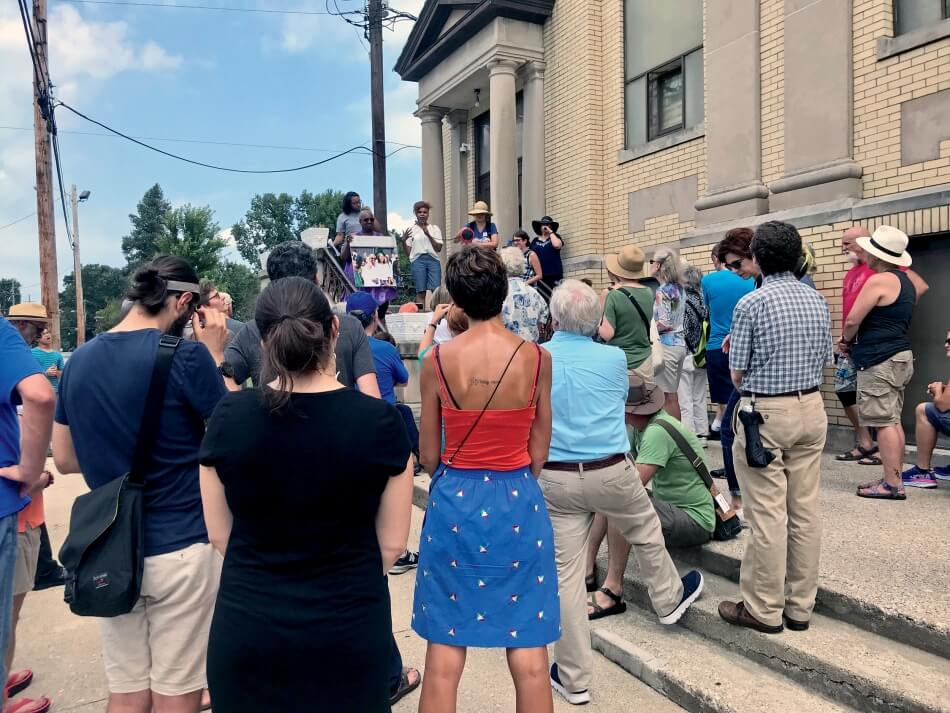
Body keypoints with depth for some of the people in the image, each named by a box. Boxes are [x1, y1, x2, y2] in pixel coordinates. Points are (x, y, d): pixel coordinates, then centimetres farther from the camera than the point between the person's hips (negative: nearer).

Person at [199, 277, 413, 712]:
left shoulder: (228, 417, -12)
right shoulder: (379, 421, -16)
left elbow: (219, 534, 0)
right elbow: (392, 542, -5)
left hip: (247, 623, 1)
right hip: (348, 625, -1)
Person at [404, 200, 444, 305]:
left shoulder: (434, 228, 13)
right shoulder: (411, 229, 9)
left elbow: (439, 248, 3)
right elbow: (408, 251, 6)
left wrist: (429, 235, -6)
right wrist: (404, 240, -11)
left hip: (433, 260, 1)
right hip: (418, 260, -1)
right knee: (420, 292, -4)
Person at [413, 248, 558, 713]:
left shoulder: (437, 360, -9)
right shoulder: (537, 358, -7)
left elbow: (428, 455, 0)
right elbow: (539, 453, 0)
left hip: (454, 501, 0)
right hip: (518, 502, 1)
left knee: (444, 650, 13)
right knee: (528, 651, 13)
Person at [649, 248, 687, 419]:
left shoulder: (663, 290, -14)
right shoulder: (679, 288, 12)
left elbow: (664, 323, -20)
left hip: (666, 345, -9)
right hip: (680, 343, 9)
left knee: (668, 397, -3)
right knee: (673, 394, 13)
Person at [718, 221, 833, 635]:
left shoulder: (751, 304, -12)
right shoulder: (817, 300, 5)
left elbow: (737, 373, -8)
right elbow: (824, 361, 12)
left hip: (765, 413, -6)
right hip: (812, 408, 6)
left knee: (767, 515, 0)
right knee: (805, 510, 11)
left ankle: (763, 609, 11)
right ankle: (800, 606, 22)